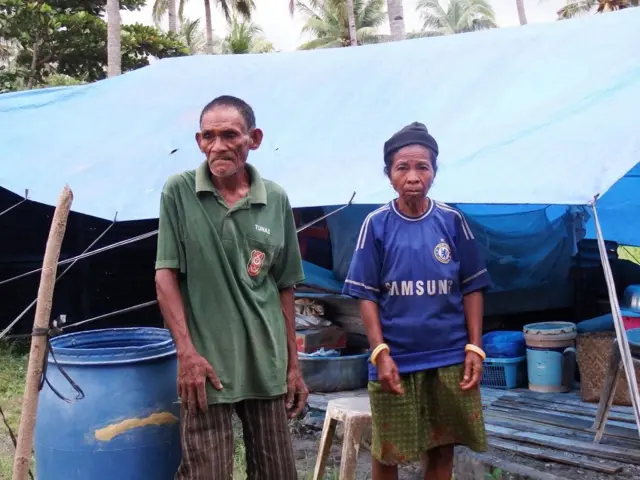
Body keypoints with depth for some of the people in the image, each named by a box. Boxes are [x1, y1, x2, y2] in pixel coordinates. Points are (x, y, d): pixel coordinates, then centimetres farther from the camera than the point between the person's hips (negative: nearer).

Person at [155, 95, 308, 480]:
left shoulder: (277, 200, 3)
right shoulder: (179, 192, -4)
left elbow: (284, 288, 8)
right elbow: (166, 274, -5)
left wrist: (293, 364, 8)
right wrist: (186, 352, -13)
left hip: (267, 364, 3)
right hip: (205, 362, -3)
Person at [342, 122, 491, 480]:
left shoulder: (452, 221, 0)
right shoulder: (377, 225, -4)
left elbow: (472, 289, 4)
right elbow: (367, 295, -3)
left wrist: (475, 347, -2)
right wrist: (380, 352, -12)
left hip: (450, 359, 1)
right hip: (396, 360, -1)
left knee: (442, 449, 11)